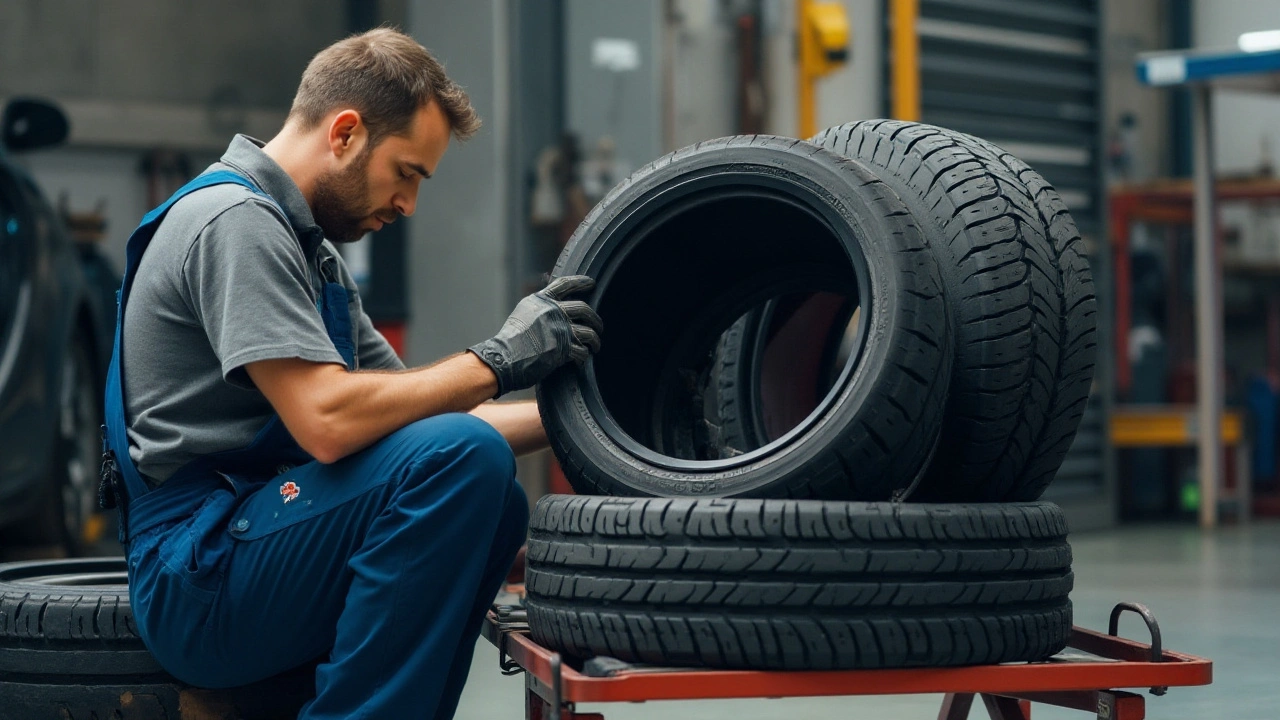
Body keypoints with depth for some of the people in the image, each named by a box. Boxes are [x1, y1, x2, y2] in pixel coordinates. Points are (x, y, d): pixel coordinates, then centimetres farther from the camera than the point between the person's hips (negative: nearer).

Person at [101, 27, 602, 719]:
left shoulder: (307, 247, 20)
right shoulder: (235, 220, -13)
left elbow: (404, 416, 18)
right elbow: (329, 423, -23)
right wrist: (497, 360, -14)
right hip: (197, 580, -10)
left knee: (497, 506, 18)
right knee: (464, 456, -25)